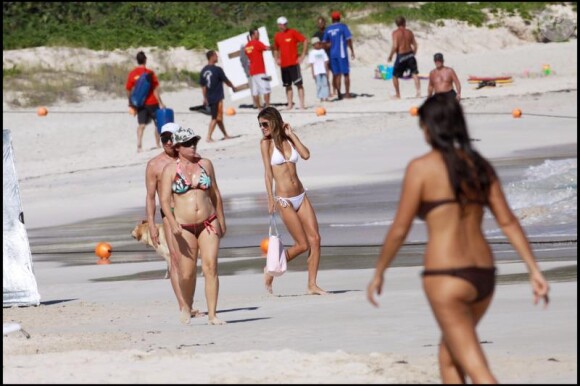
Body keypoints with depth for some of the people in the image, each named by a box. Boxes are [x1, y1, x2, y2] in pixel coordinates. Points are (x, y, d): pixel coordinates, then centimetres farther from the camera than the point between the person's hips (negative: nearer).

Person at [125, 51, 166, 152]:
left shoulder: (132, 74, -3)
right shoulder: (150, 73, -13)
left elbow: (128, 90, 2)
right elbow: (155, 90, -14)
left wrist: (131, 104, 15)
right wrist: (160, 103, -9)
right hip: (152, 102, -3)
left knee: (141, 125, 5)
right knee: (158, 123, 13)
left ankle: (139, 145, -11)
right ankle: (158, 144, 20)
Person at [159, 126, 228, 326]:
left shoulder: (205, 164, 9)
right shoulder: (170, 169, -2)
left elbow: (216, 194, 17)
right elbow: (164, 200, -8)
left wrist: (221, 221, 19)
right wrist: (173, 223, -22)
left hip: (208, 224, 2)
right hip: (184, 228, -2)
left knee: (211, 268, -11)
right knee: (187, 273, 1)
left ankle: (212, 315, -11)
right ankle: (186, 307, 28)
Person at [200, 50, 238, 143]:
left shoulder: (203, 71, 5)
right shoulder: (217, 70, -13)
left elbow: (203, 86, 9)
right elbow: (226, 80, -2)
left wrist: (205, 98, 15)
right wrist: (233, 87, 16)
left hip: (209, 98, 7)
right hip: (217, 97, -7)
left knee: (218, 117, 15)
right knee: (215, 118, -4)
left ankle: (225, 135, 25)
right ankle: (209, 137, -10)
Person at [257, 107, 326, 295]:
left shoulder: (289, 139, 10)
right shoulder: (266, 142, -2)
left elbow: (306, 154, -7)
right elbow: (268, 172, -9)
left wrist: (291, 135, -3)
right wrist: (270, 198, -16)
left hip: (301, 196, 5)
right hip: (284, 200, -5)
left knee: (315, 239, -4)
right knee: (303, 245, -6)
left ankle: (312, 285, 2)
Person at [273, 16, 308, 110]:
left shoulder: (292, 33, -4)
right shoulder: (277, 36, 11)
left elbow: (305, 41, -5)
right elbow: (276, 49, 26)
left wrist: (302, 55, -8)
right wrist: (277, 58, 11)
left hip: (294, 63, -5)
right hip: (283, 64, 5)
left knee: (298, 83, -8)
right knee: (287, 85, 7)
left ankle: (302, 104, -11)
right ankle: (290, 104, 12)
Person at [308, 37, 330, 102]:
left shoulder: (322, 51, 9)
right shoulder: (312, 53, 0)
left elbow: (325, 61, 10)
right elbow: (311, 63, -3)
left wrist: (327, 70, 6)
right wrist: (313, 73, -8)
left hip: (323, 71, 3)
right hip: (317, 72, -3)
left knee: (325, 83, 1)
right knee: (319, 85, -2)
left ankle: (325, 97, 4)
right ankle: (321, 97, 2)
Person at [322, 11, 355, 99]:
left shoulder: (328, 29, 8)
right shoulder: (343, 26, -3)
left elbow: (325, 42, 13)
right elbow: (348, 39, -8)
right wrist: (352, 51, -2)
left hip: (332, 54, 4)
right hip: (342, 53, -4)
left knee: (337, 74, 8)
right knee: (346, 74, 2)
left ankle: (339, 94, 3)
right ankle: (347, 93, -1)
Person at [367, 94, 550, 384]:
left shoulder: (421, 167, -7)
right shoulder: (479, 166, 10)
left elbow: (400, 229, -5)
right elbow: (508, 222, 4)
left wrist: (378, 273, 7)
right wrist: (534, 270, 3)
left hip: (446, 277, -7)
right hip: (484, 275, 7)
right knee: (448, 352, 27)